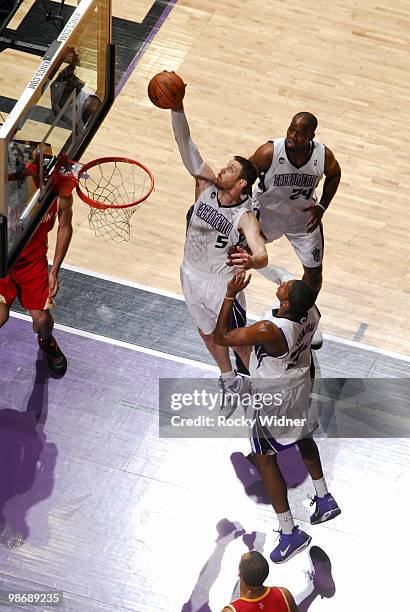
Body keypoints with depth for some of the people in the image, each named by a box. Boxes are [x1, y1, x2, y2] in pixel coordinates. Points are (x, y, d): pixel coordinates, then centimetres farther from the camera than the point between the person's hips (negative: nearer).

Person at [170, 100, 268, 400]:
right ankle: (228, 379, 49)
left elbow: (262, 256, -42)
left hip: (222, 284, -5)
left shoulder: (245, 217, -27)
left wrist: (250, 261, -67)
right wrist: (177, 108, -37)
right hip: (192, 275, 5)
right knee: (208, 333, 24)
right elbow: (186, 146, -24)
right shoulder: (206, 187, -15)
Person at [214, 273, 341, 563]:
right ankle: (324, 499, 48)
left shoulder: (270, 331, -41)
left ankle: (290, 533, 16)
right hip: (301, 385, 7)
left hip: (275, 398, -7)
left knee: (264, 459, 11)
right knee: (302, 436, 32)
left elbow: (221, 337, -30)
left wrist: (231, 294, -28)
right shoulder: (311, 311, -21)